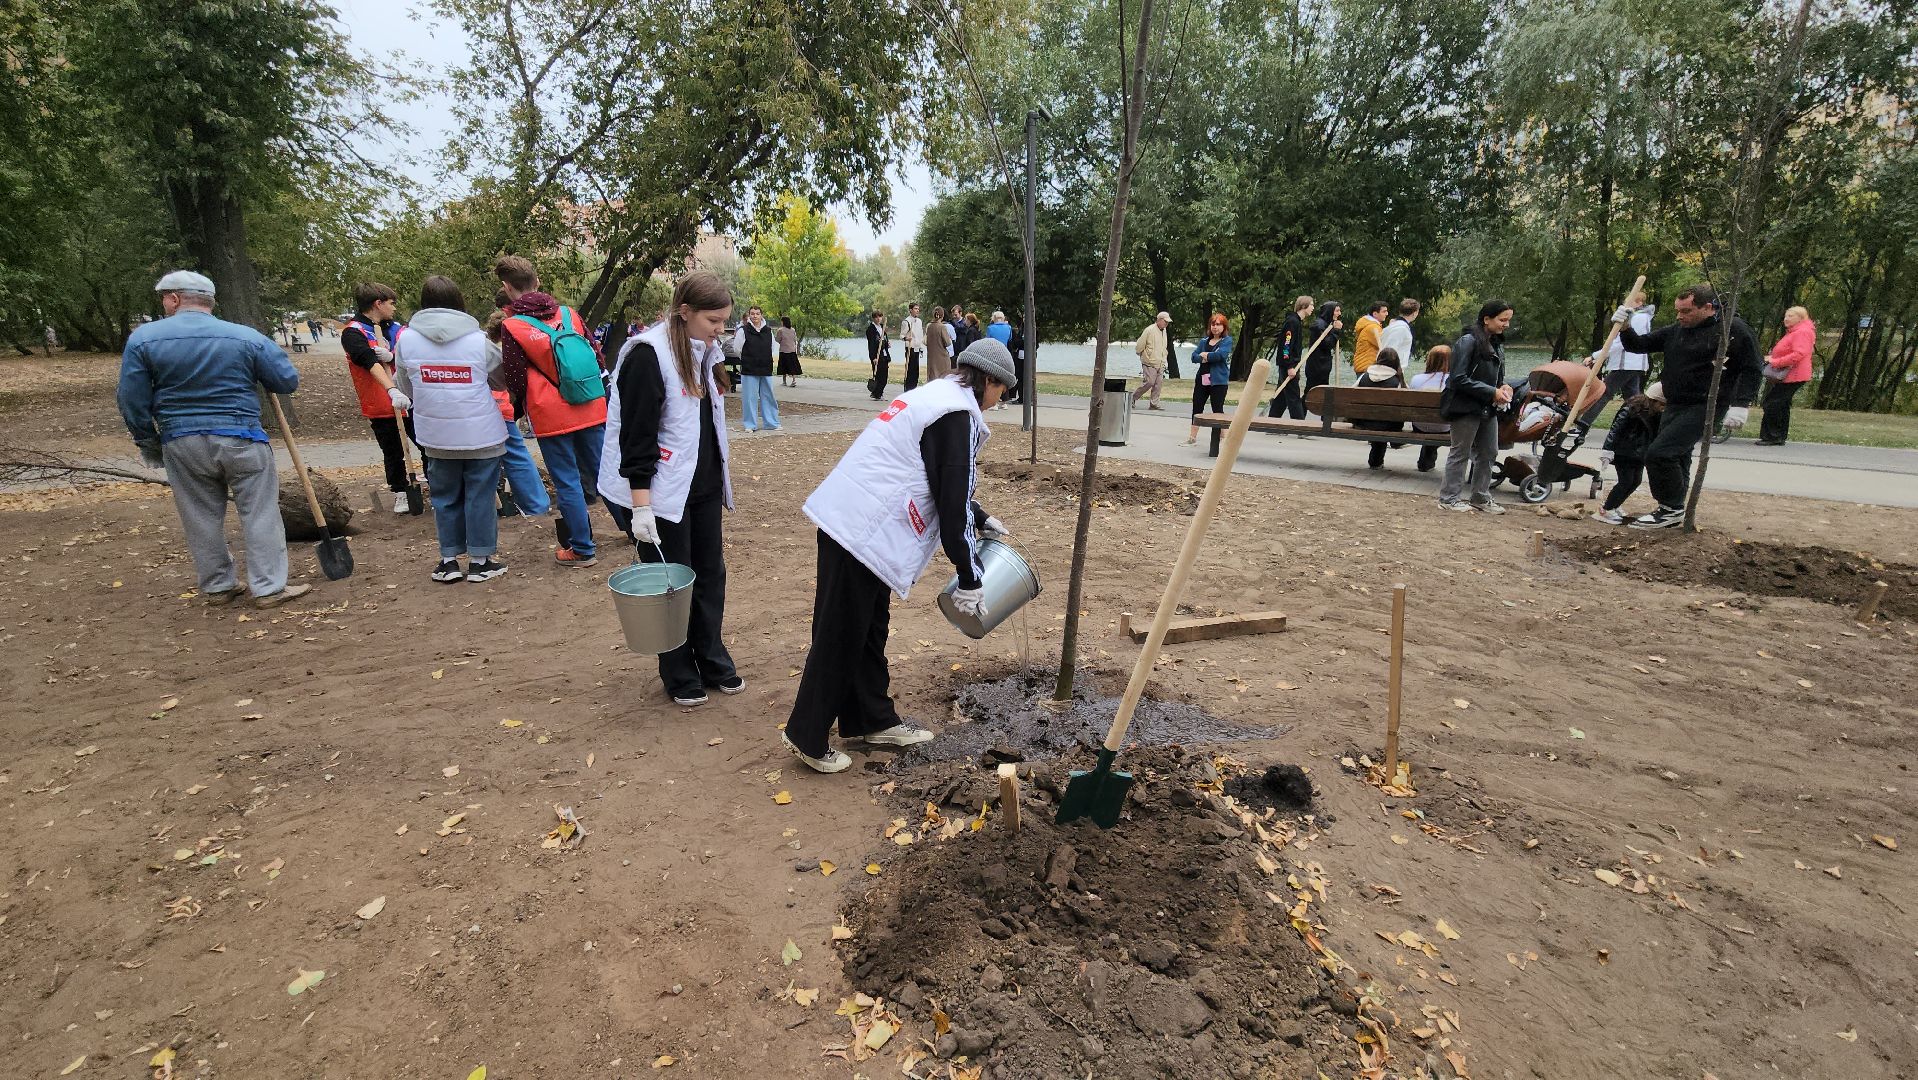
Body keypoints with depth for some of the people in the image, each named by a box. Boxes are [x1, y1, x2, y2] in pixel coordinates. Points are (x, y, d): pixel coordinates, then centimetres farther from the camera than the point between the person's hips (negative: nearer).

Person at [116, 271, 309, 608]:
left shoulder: (142, 339, -2)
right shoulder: (247, 337, -6)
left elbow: (132, 402, 0)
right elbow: (288, 381, 0)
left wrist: (149, 444, 13)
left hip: (181, 444, 2)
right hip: (241, 440, -2)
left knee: (202, 518, 13)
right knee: (260, 513, 4)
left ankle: (217, 587, 22)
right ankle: (269, 587, 3)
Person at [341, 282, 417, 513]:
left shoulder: (395, 327, 8)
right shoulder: (353, 332, -9)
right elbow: (371, 363, -24)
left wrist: (392, 356, -24)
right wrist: (393, 391, -37)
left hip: (411, 401, 4)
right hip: (380, 407, -4)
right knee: (393, 454, 9)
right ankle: (400, 494, 24)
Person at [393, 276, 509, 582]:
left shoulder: (405, 339, -2)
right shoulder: (479, 340, -8)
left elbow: (405, 389, 9)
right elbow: (503, 381, 6)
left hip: (436, 436, 2)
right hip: (482, 434, -2)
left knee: (445, 497, 15)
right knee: (480, 496, 7)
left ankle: (449, 560, 21)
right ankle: (480, 560, 13)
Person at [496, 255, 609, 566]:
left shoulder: (512, 327, -8)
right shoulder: (569, 314, 5)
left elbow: (515, 380, -2)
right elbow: (595, 355, 12)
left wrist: (519, 408, 17)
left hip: (551, 417, -4)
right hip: (591, 410, 4)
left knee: (567, 482, 4)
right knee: (602, 471, 15)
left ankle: (582, 549, 10)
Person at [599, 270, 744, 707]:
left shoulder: (706, 353, 7)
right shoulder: (648, 355, -17)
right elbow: (636, 437, -19)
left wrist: (720, 477, 19)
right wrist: (641, 506, -22)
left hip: (704, 486, 7)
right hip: (661, 491, -7)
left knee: (710, 574, 12)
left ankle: (713, 661, 27)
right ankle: (680, 676, 20)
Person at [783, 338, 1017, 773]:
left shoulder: (935, 396, 18)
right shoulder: (957, 415, -12)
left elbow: (943, 486, 29)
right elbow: (953, 502, -14)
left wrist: (980, 519, 34)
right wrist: (970, 579, -7)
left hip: (851, 517, 10)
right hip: (860, 529, -10)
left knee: (871, 628, 18)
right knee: (840, 636, 1)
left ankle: (874, 720, 31)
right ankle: (807, 735, 15)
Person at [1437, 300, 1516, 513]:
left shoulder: (1497, 344, 12)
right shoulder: (1468, 342, -15)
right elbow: (1459, 379, -19)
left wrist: (1503, 387, -1)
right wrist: (1492, 392, -20)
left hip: (1488, 408, 8)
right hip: (1466, 407, -8)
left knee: (1489, 453, 13)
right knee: (1460, 454, 1)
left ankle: (1481, 498, 24)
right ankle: (1448, 498, 11)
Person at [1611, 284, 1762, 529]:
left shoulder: (1733, 330, -9)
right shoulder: (1675, 331, 10)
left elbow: (1751, 370, -9)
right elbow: (1640, 345, 14)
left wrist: (1740, 405, -16)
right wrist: (1625, 328, -6)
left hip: (1705, 408, -8)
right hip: (1675, 406, 8)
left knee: (1659, 453, -20)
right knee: (1676, 459, 15)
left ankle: (1672, 509, -7)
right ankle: (1673, 516, 26)